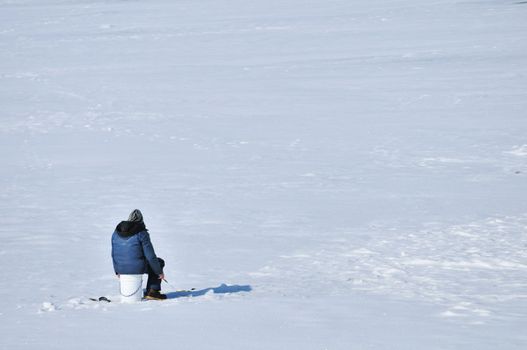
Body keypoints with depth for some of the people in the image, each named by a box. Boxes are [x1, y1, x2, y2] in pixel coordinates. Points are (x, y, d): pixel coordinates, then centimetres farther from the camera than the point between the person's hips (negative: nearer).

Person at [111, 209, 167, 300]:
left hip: (121, 268, 6)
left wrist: (117, 271, 28)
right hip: (137, 268, -6)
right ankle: (152, 291, 11)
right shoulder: (141, 233, -12)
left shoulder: (116, 232, 5)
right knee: (159, 262, 21)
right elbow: (150, 256, -11)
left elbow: (114, 254, 14)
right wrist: (160, 272, 1)